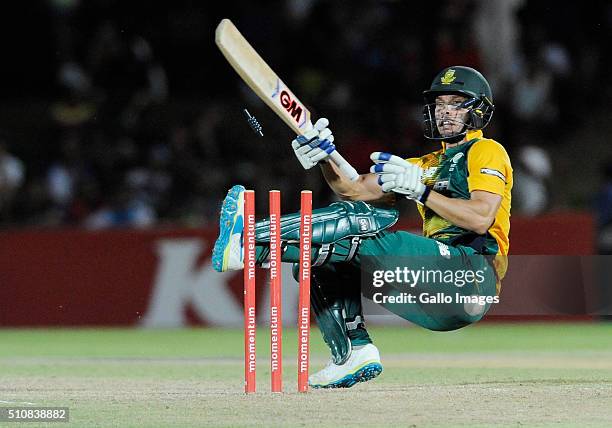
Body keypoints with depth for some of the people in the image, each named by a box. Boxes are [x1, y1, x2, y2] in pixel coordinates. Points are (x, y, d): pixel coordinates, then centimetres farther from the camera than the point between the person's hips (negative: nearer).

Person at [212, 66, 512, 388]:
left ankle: (250, 240, -28)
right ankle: (354, 352, -10)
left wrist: (420, 190, -17)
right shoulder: (427, 165, 30)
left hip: (473, 274, -8)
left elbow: (481, 219, -12)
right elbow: (355, 189, 15)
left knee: (364, 219, -24)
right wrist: (325, 160, -4)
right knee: (317, 262, 7)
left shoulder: (485, 151, 8)